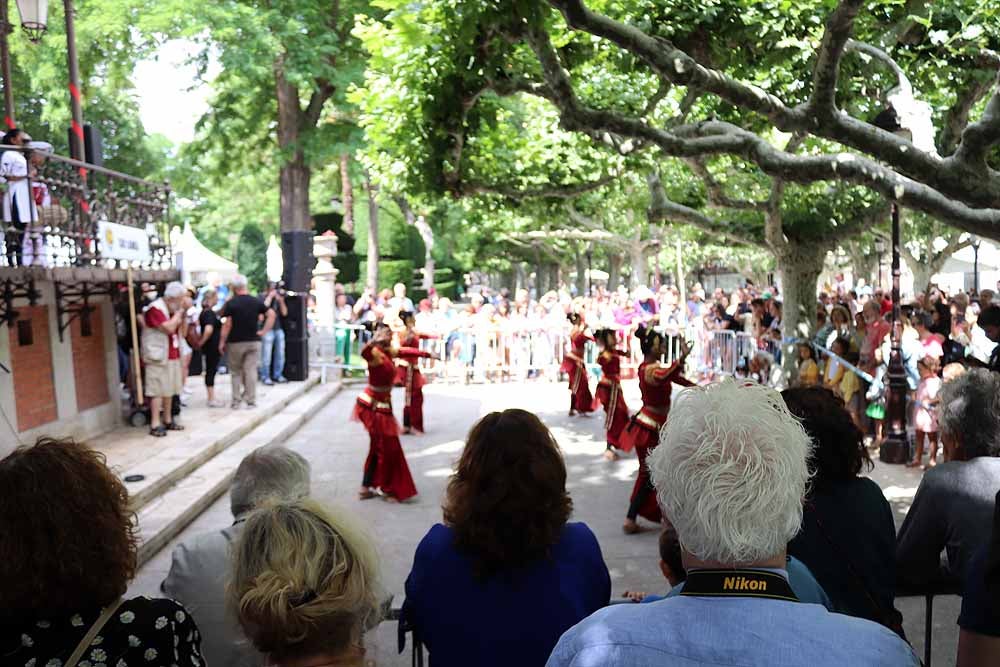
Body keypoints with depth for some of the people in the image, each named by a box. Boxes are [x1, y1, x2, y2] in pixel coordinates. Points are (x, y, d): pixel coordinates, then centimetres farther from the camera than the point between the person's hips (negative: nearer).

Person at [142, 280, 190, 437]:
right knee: (158, 390, -8)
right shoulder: (155, 308, -12)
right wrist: (180, 311, -14)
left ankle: (168, 420, 18)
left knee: (169, 390, 11)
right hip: (158, 357, -8)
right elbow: (169, 328, -23)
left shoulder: (173, 310, 16)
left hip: (173, 356, 8)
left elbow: (182, 333, 15)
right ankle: (155, 425, -8)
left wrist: (184, 314, 4)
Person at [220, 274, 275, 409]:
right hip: (254, 341, 2)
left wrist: (222, 342, -3)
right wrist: (264, 331, -1)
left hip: (236, 342, -2)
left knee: (236, 372, 10)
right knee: (251, 371, 4)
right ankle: (251, 401, 4)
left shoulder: (231, 303, -9)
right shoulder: (256, 301, 1)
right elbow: (272, 314, -3)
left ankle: (235, 401, 11)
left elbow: (227, 324, -11)